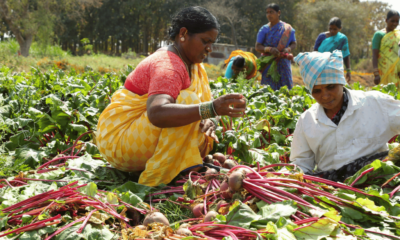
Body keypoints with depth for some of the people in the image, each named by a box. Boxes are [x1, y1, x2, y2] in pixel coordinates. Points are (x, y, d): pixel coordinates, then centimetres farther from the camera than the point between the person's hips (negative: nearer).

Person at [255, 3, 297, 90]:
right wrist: (269, 49, -20)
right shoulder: (264, 29, 4)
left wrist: (288, 49, -14)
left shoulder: (288, 28, 7)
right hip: (269, 64, -1)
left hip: (283, 63, 1)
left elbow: (294, 44, 9)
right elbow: (257, 47, -1)